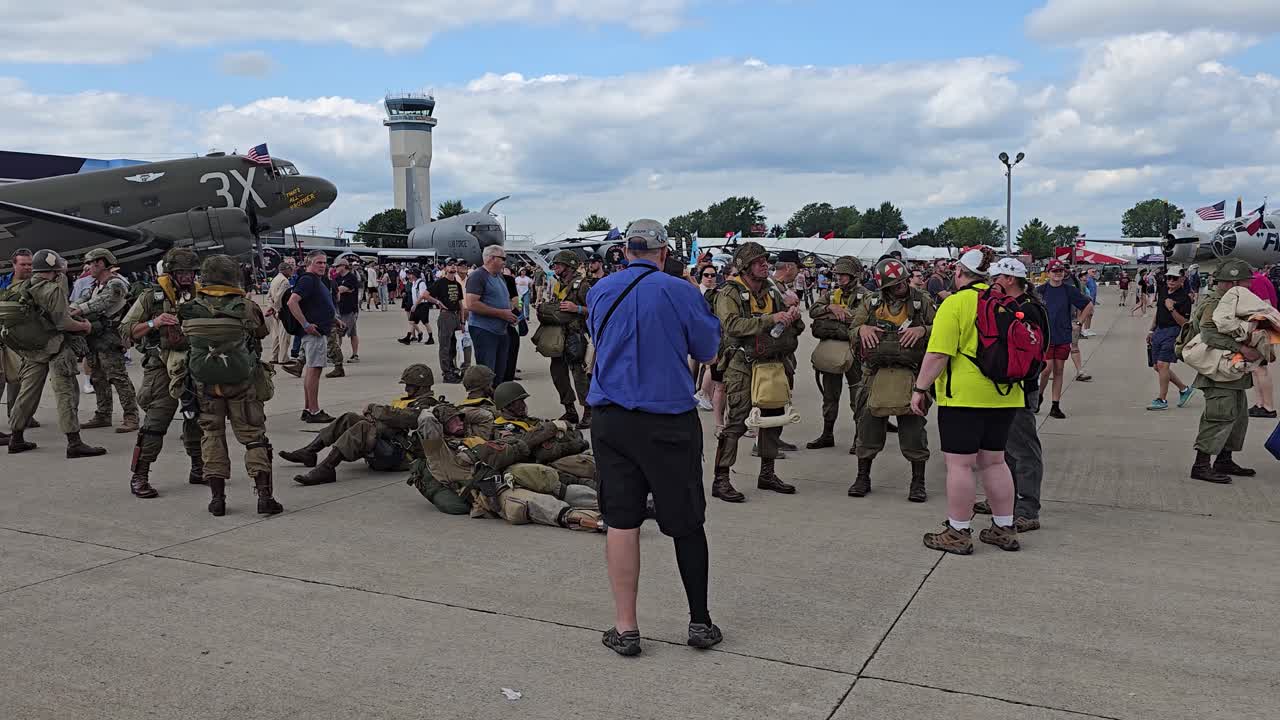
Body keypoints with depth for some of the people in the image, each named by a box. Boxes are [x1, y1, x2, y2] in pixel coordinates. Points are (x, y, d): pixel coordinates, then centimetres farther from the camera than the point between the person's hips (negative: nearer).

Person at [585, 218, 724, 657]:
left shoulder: (599, 291, 5)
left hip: (610, 418, 3)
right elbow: (708, 352, 5)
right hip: (669, 420, -2)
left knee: (620, 521, 6)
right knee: (686, 522, 9)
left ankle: (625, 628, 10)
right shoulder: (679, 291, -6)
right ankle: (700, 622, 20)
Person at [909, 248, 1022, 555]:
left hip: (964, 395, -7)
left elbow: (938, 355, -17)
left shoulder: (955, 303, -10)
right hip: (1004, 396, 7)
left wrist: (920, 388, -9)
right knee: (994, 461, 15)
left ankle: (958, 533, 6)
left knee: (959, 463, 0)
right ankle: (1004, 529, 22)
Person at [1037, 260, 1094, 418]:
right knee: (1047, 369, -11)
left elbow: (1089, 306, 12)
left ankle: (1056, 407, 10)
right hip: (1045, 336, -2)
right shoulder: (1041, 290, -1)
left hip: (1063, 337, 2)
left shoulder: (1069, 290, 2)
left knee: (1058, 371, 5)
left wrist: (1078, 323, 7)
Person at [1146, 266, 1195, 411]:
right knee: (1156, 366, 9)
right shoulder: (1163, 293, 12)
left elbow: (1184, 322, -13)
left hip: (1172, 332, -8)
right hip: (1158, 332, 8)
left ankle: (1162, 400, -5)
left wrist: (1172, 309, -24)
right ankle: (1184, 389, 25)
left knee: (1162, 364, -13)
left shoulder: (1184, 297, -10)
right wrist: (1151, 330, 22)